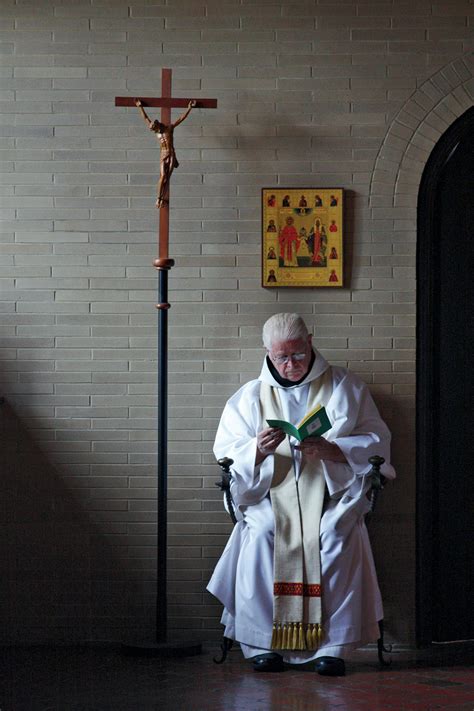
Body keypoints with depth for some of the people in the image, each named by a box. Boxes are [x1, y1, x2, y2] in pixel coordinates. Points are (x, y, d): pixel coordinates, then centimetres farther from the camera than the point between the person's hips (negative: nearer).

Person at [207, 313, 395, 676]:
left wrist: (331, 450, -12)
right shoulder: (251, 396, 15)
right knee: (261, 535, -30)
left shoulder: (345, 386, 11)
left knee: (335, 536, -32)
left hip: (331, 496, -1)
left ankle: (333, 644, -27)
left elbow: (377, 440, 6)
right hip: (272, 497, 1)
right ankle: (262, 644, -23)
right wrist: (258, 450, -15)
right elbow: (226, 455, 8)